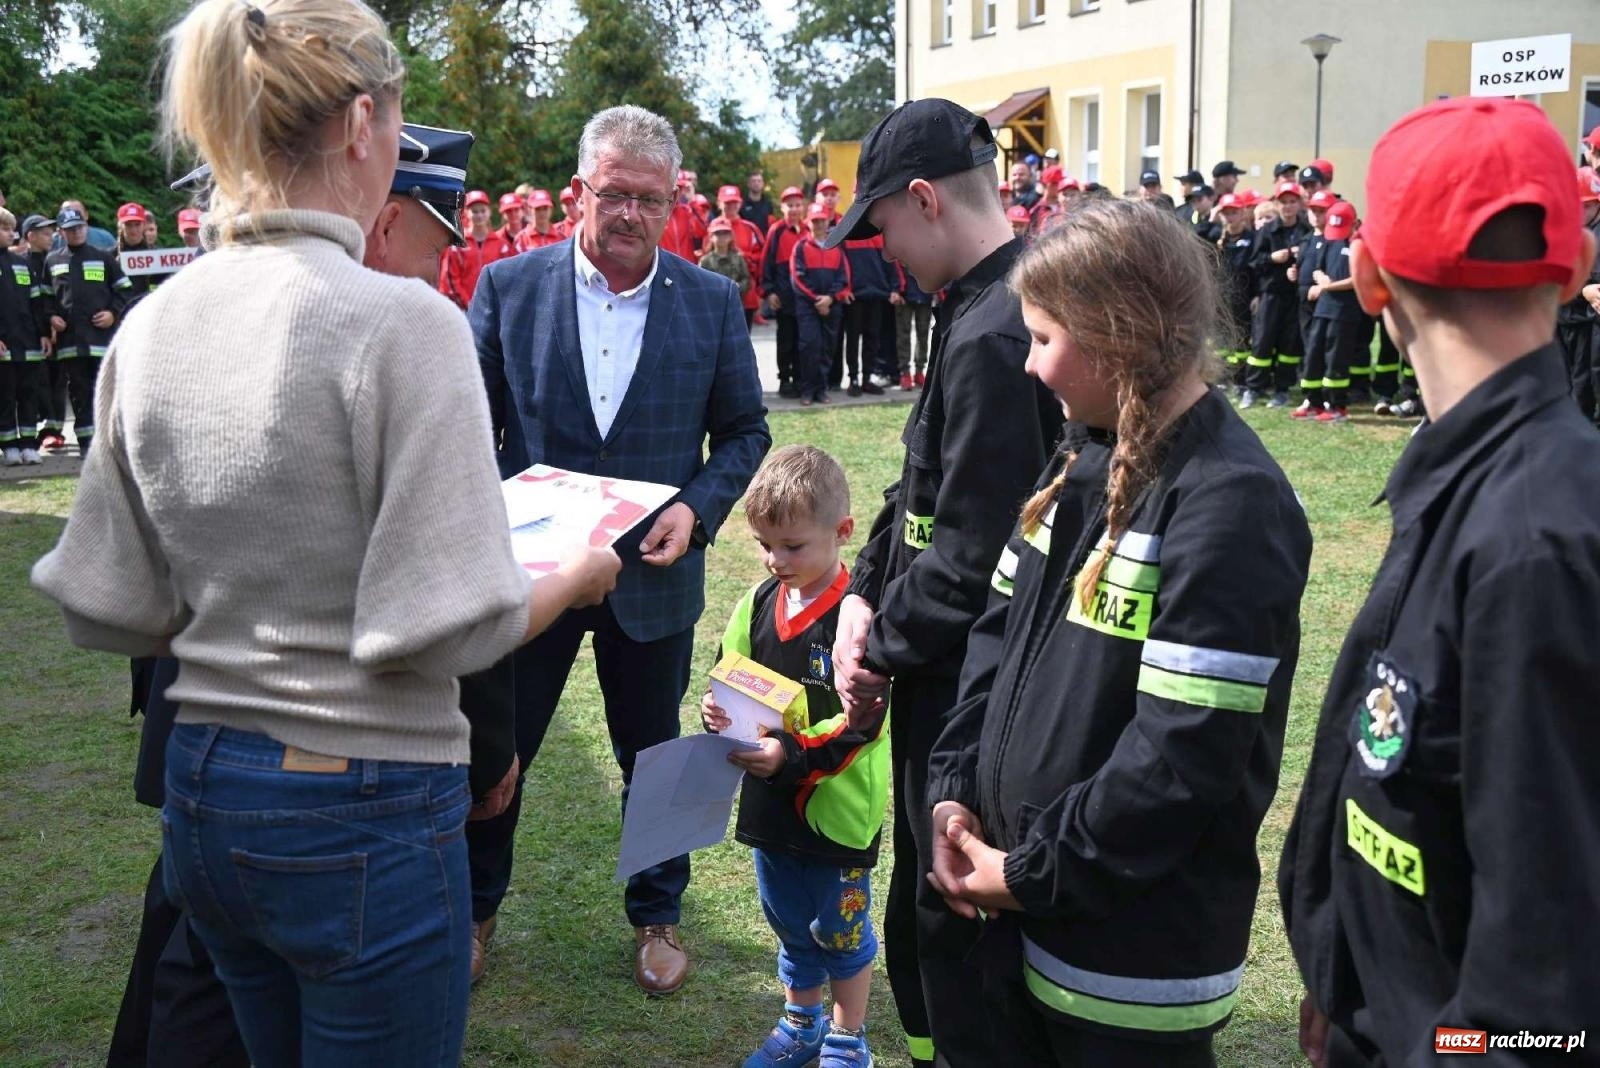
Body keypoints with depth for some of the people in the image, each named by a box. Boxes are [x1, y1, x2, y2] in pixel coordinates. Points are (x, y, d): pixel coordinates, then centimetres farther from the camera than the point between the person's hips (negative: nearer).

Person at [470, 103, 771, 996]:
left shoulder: (713, 301, -3)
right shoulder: (509, 286, -5)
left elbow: (745, 430, 3)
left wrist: (697, 508, -13)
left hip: (653, 569, 0)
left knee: (653, 753, 16)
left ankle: (658, 914, 37)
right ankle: (475, 906, 37)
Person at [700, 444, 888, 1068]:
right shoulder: (760, 603, -1)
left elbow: (862, 720, -22)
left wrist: (792, 755, -32)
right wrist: (718, 711, -13)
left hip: (838, 804, -6)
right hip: (770, 801, 6)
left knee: (839, 928, 12)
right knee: (789, 921, 22)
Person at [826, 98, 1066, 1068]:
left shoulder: (991, 341, -25)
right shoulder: (996, 308, 7)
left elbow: (970, 558, -25)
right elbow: (924, 489, 13)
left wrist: (881, 649, -10)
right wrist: (864, 595, 1)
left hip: (968, 691, -10)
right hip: (959, 672, 10)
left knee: (951, 924, 6)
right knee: (930, 904, 24)